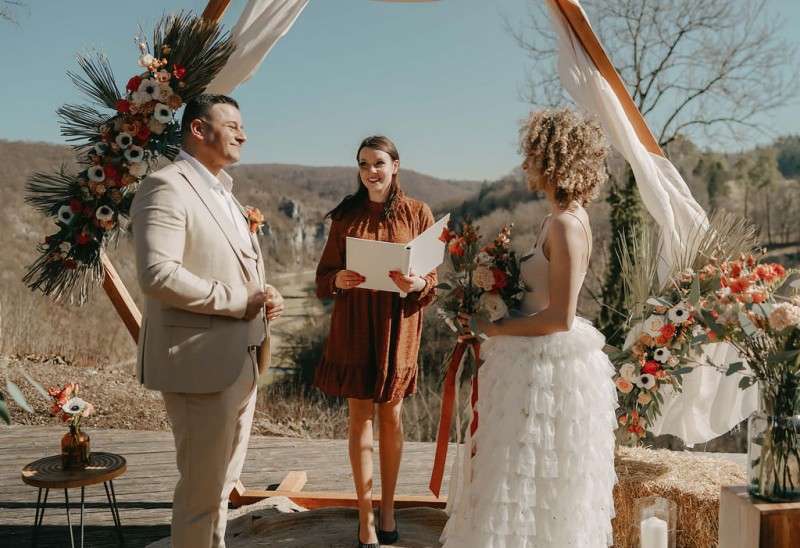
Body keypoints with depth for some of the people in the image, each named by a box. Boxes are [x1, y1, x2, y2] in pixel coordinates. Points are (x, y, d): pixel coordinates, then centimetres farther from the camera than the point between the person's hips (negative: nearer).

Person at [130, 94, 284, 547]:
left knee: (222, 484, 19)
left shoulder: (224, 193, 19)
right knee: (202, 491, 1)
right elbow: (157, 274, -25)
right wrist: (240, 301, -19)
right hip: (201, 364, -9)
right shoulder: (167, 187, -12)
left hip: (240, 363, 9)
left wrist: (265, 297, 4)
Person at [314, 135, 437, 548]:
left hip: (397, 326, 0)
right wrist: (339, 280, -18)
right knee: (360, 417, 3)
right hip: (354, 326, 0)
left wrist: (416, 284, -21)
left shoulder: (417, 213, 2)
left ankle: (388, 508, 24)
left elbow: (432, 279, 1)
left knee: (392, 415, 9)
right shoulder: (345, 215, 4)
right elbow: (324, 276, 4)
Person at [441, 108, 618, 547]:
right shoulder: (560, 218, 8)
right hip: (540, 360, 9)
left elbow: (560, 318, -23)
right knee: (537, 484, 21)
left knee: (533, 484, 6)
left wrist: (497, 329, -13)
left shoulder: (566, 225, -21)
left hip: (548, 365, -9)